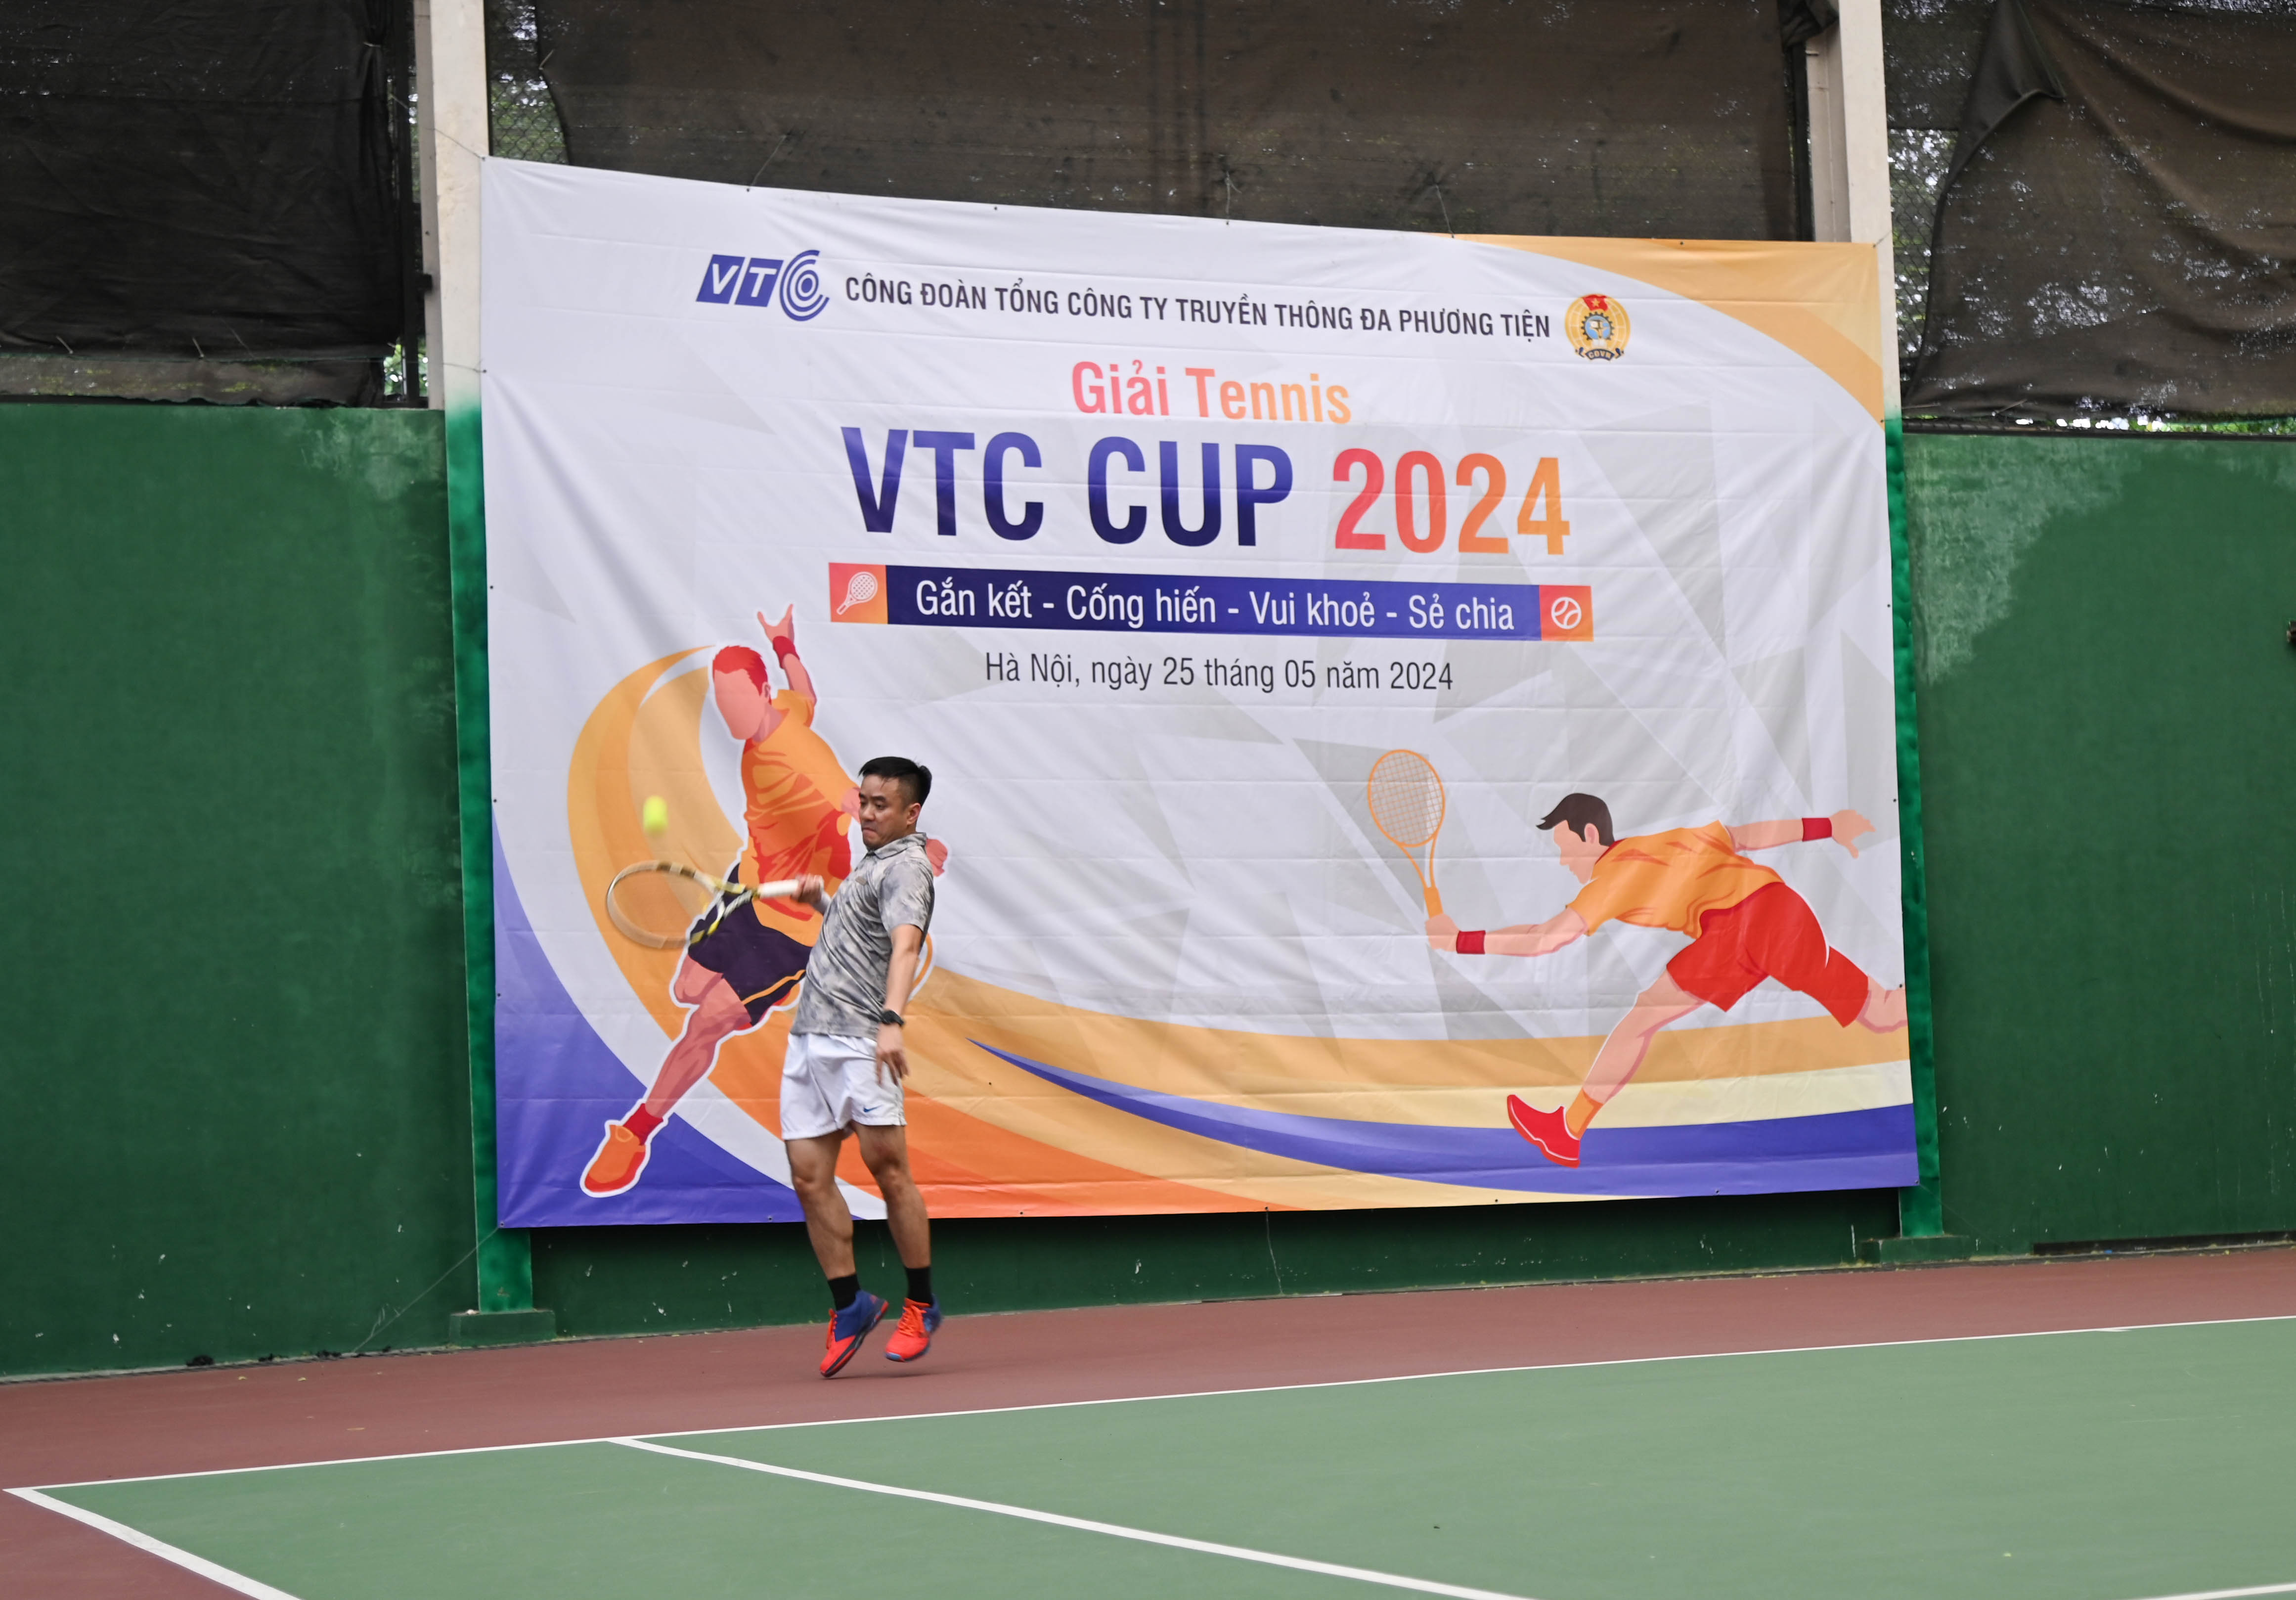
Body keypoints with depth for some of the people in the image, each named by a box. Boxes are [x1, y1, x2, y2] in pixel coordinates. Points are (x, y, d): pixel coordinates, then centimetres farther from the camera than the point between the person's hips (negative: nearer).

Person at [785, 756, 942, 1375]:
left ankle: (921, 1305, 2)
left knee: (887, 1167, -9)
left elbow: (904, 946, -23)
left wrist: (891, 1021, -38)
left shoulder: (907, 866, -6)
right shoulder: (872, 864, 23)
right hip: (809, 1038, 9)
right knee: (809, 1176, 2)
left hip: (860, 1040, -9)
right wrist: (823, 900, 23)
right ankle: (849, 1305, 10)